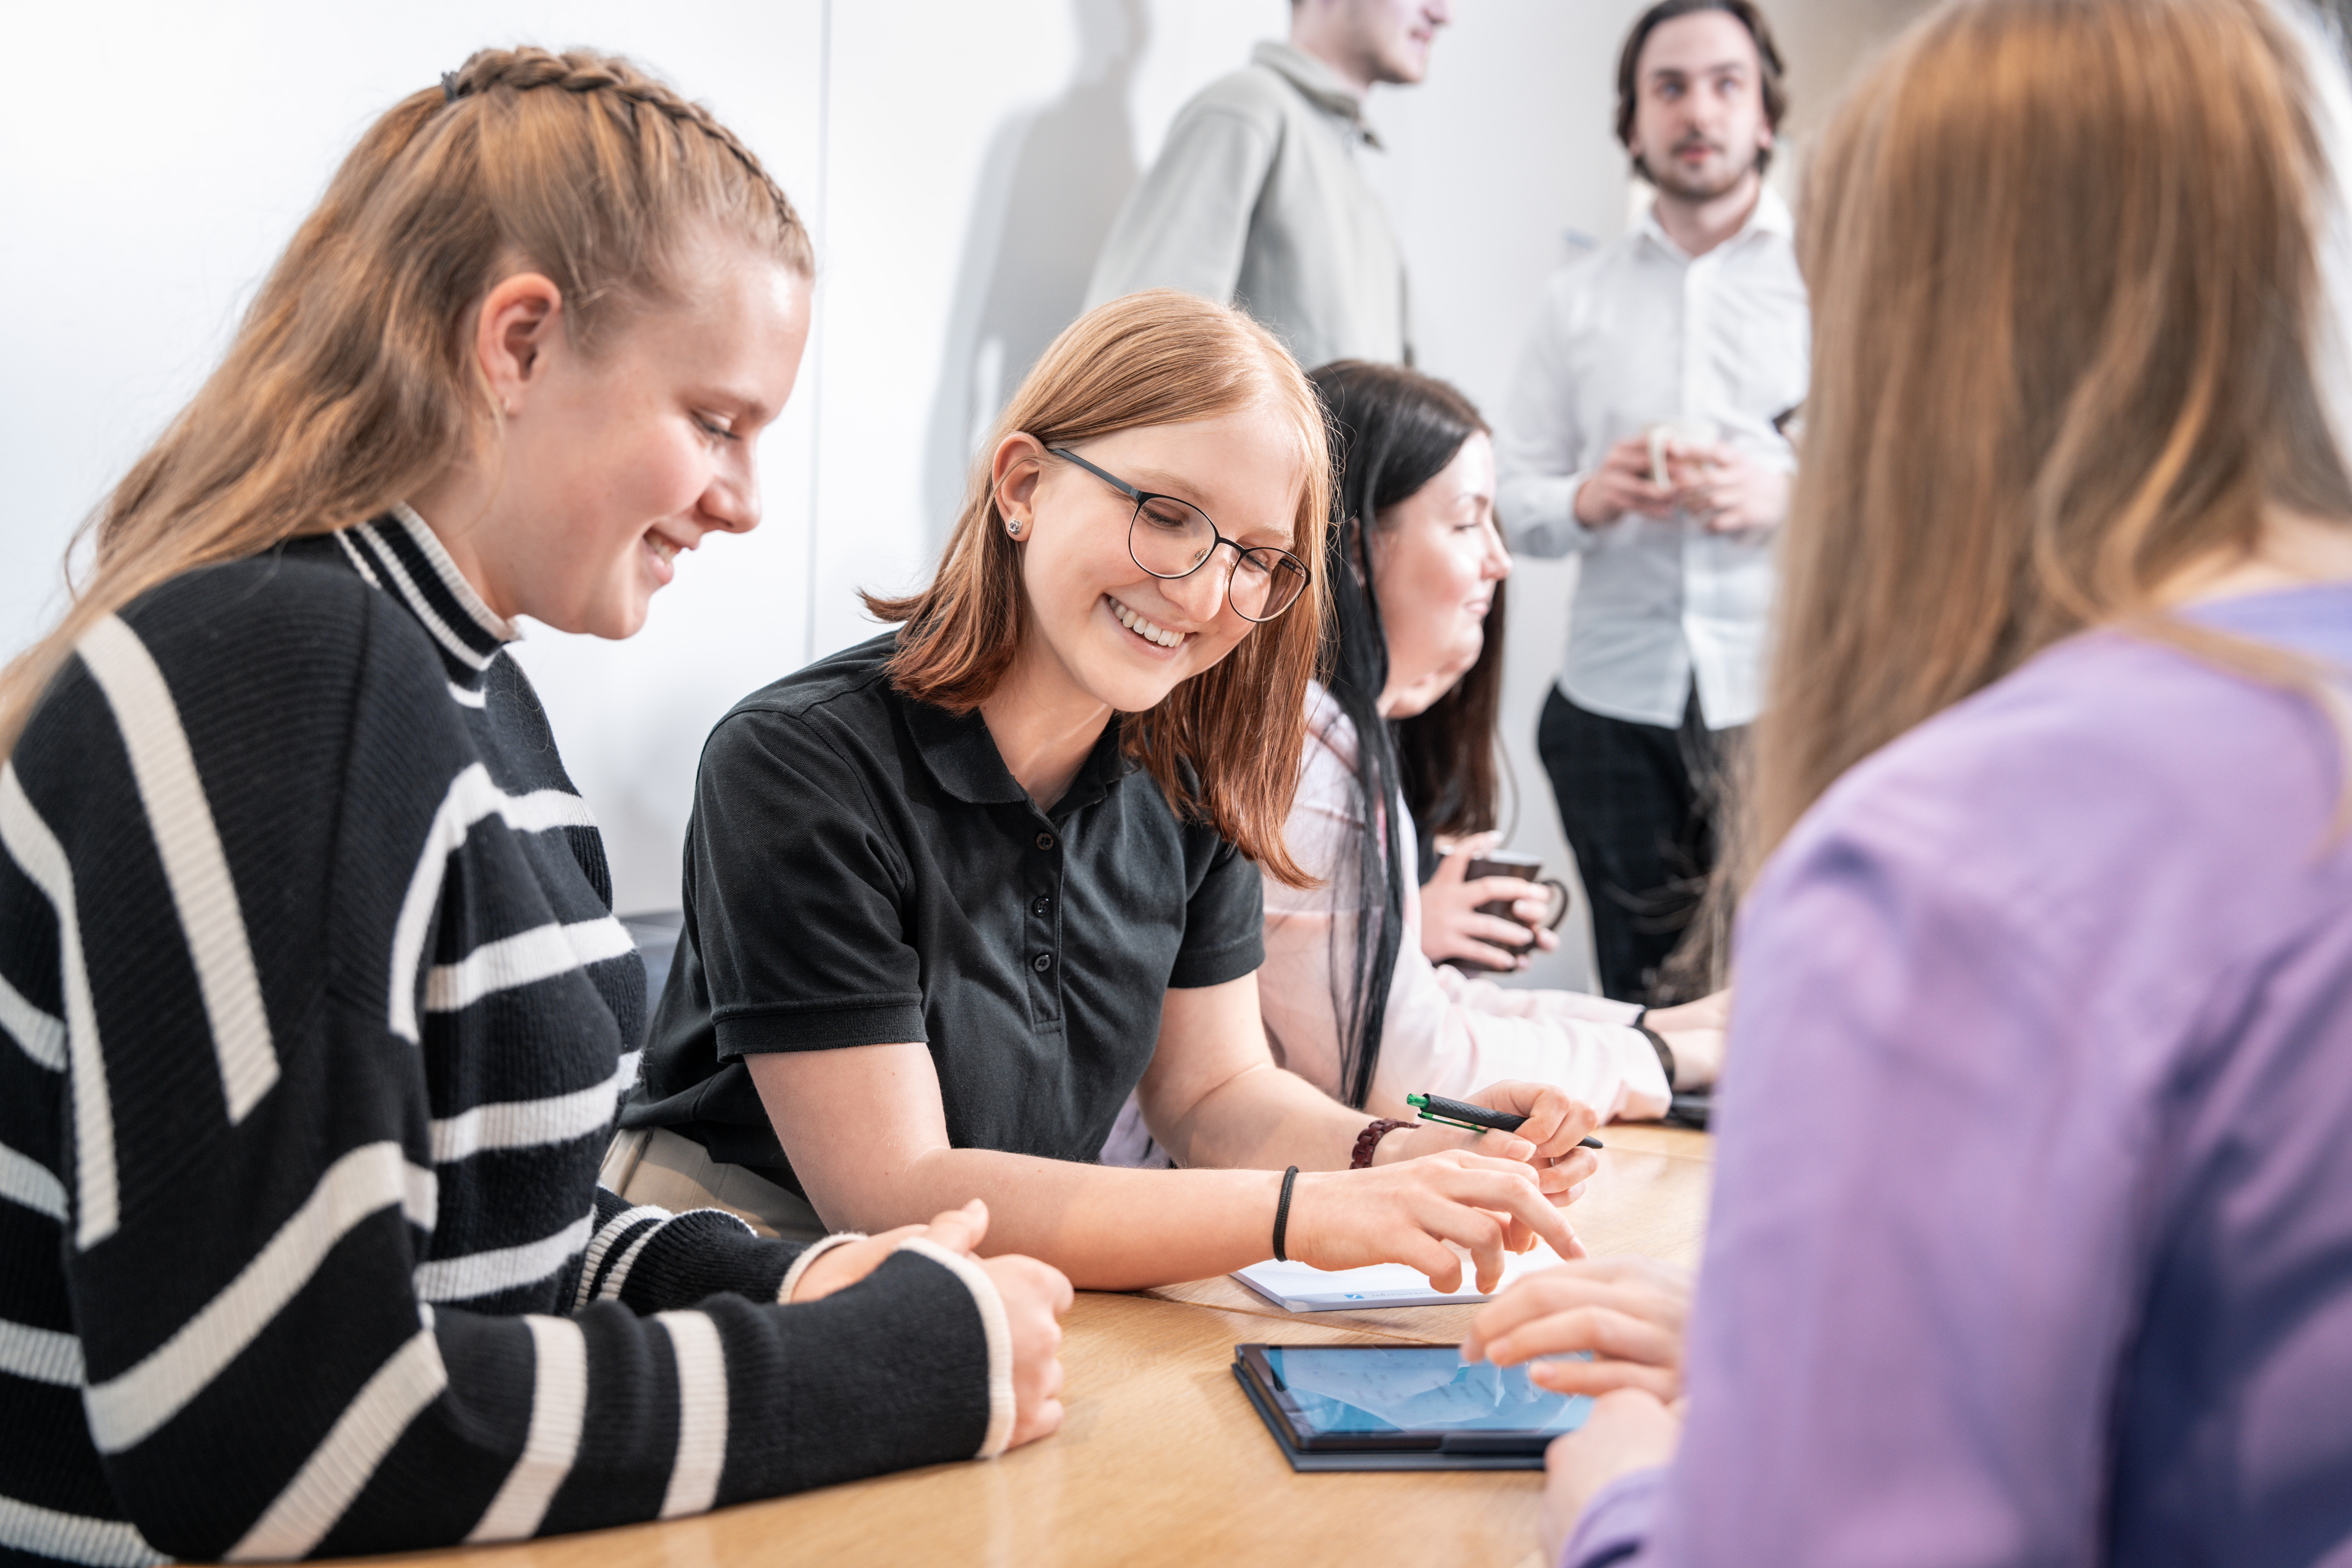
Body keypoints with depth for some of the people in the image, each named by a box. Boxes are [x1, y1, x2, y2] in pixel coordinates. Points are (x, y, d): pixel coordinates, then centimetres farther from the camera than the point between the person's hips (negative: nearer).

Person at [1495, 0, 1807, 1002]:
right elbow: (1509, 497, 11)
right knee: (1639, 1007, 7)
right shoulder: (1578, 298, 15)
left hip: (1787, 702, -2)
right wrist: (1590, 499, -10)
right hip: (1615, 705, 3)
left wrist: (1783, 497, -17)